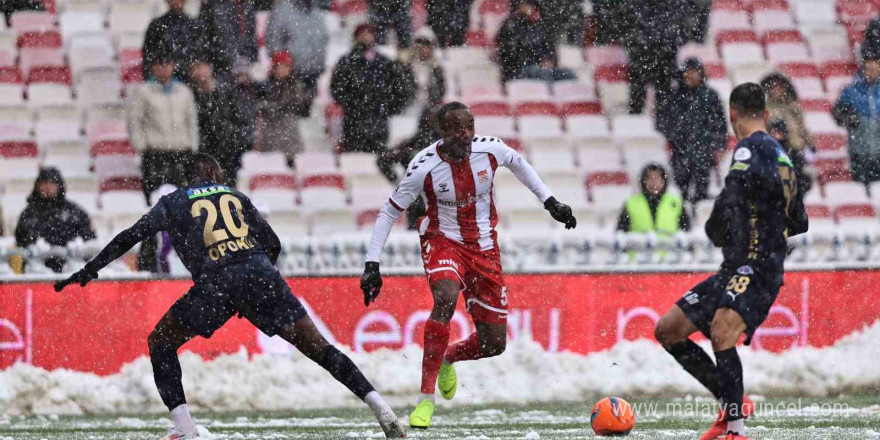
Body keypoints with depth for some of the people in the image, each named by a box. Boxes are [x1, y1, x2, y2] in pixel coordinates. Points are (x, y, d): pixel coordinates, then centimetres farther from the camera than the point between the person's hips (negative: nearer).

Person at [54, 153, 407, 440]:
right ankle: (380, 407, -2)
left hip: (216, 283, -2)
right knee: (316, 346, 9)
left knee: (160, 342, 16)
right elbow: (273, 244, 22)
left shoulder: (174, 202, 20)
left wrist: (89, 270, 13)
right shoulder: (235, 196, 27)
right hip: (260, 273, 2)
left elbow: (132, 235, 10)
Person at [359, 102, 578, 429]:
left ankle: (448, 359, 39)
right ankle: (426, 399, -29)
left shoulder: (490, 149, -13)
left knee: (494, 344, 2)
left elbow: (518, 163, 11)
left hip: (483, 247, 4)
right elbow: (389, 213, -9)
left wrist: (550, 202, 12)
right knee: (446, 298, -37)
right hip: (443, 240, -4)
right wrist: (372, 265, -14)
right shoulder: (424, 168, -20)